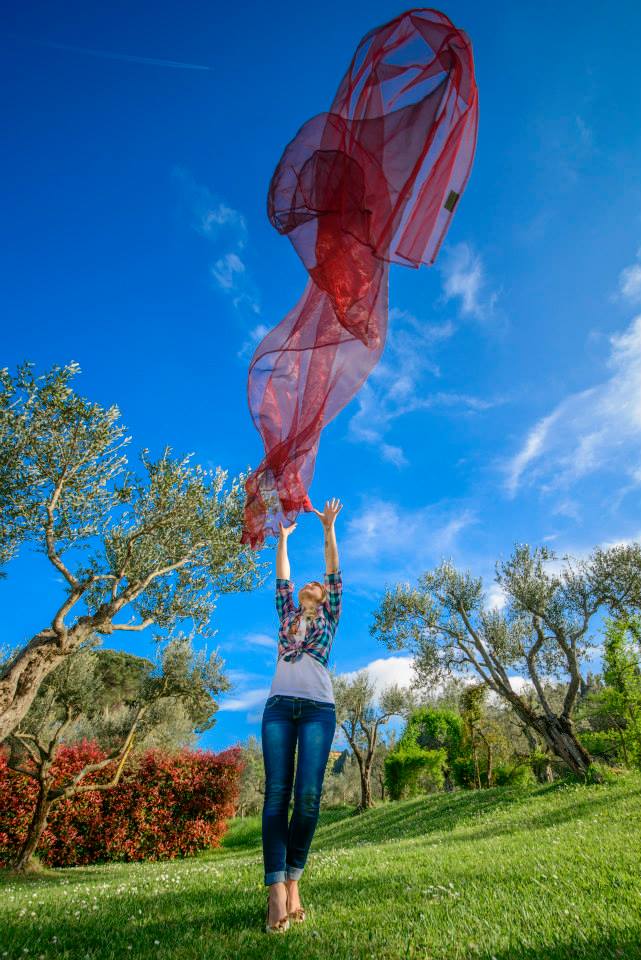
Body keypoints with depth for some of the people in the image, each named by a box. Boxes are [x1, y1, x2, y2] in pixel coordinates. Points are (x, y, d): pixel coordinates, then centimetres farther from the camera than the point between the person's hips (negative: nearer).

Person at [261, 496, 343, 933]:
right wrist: (283, 538, 25)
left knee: (308, 794, -11)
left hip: (319, 708, -2)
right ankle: (277, 890, -10)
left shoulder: (329, 618, 19)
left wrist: (329, 529, 8)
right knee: (277, 793, -9)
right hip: (279, 706, 2)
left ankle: (293, 880, 4)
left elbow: (335, 574, 12)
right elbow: (282, 580, 22)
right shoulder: (288, 617, 25)